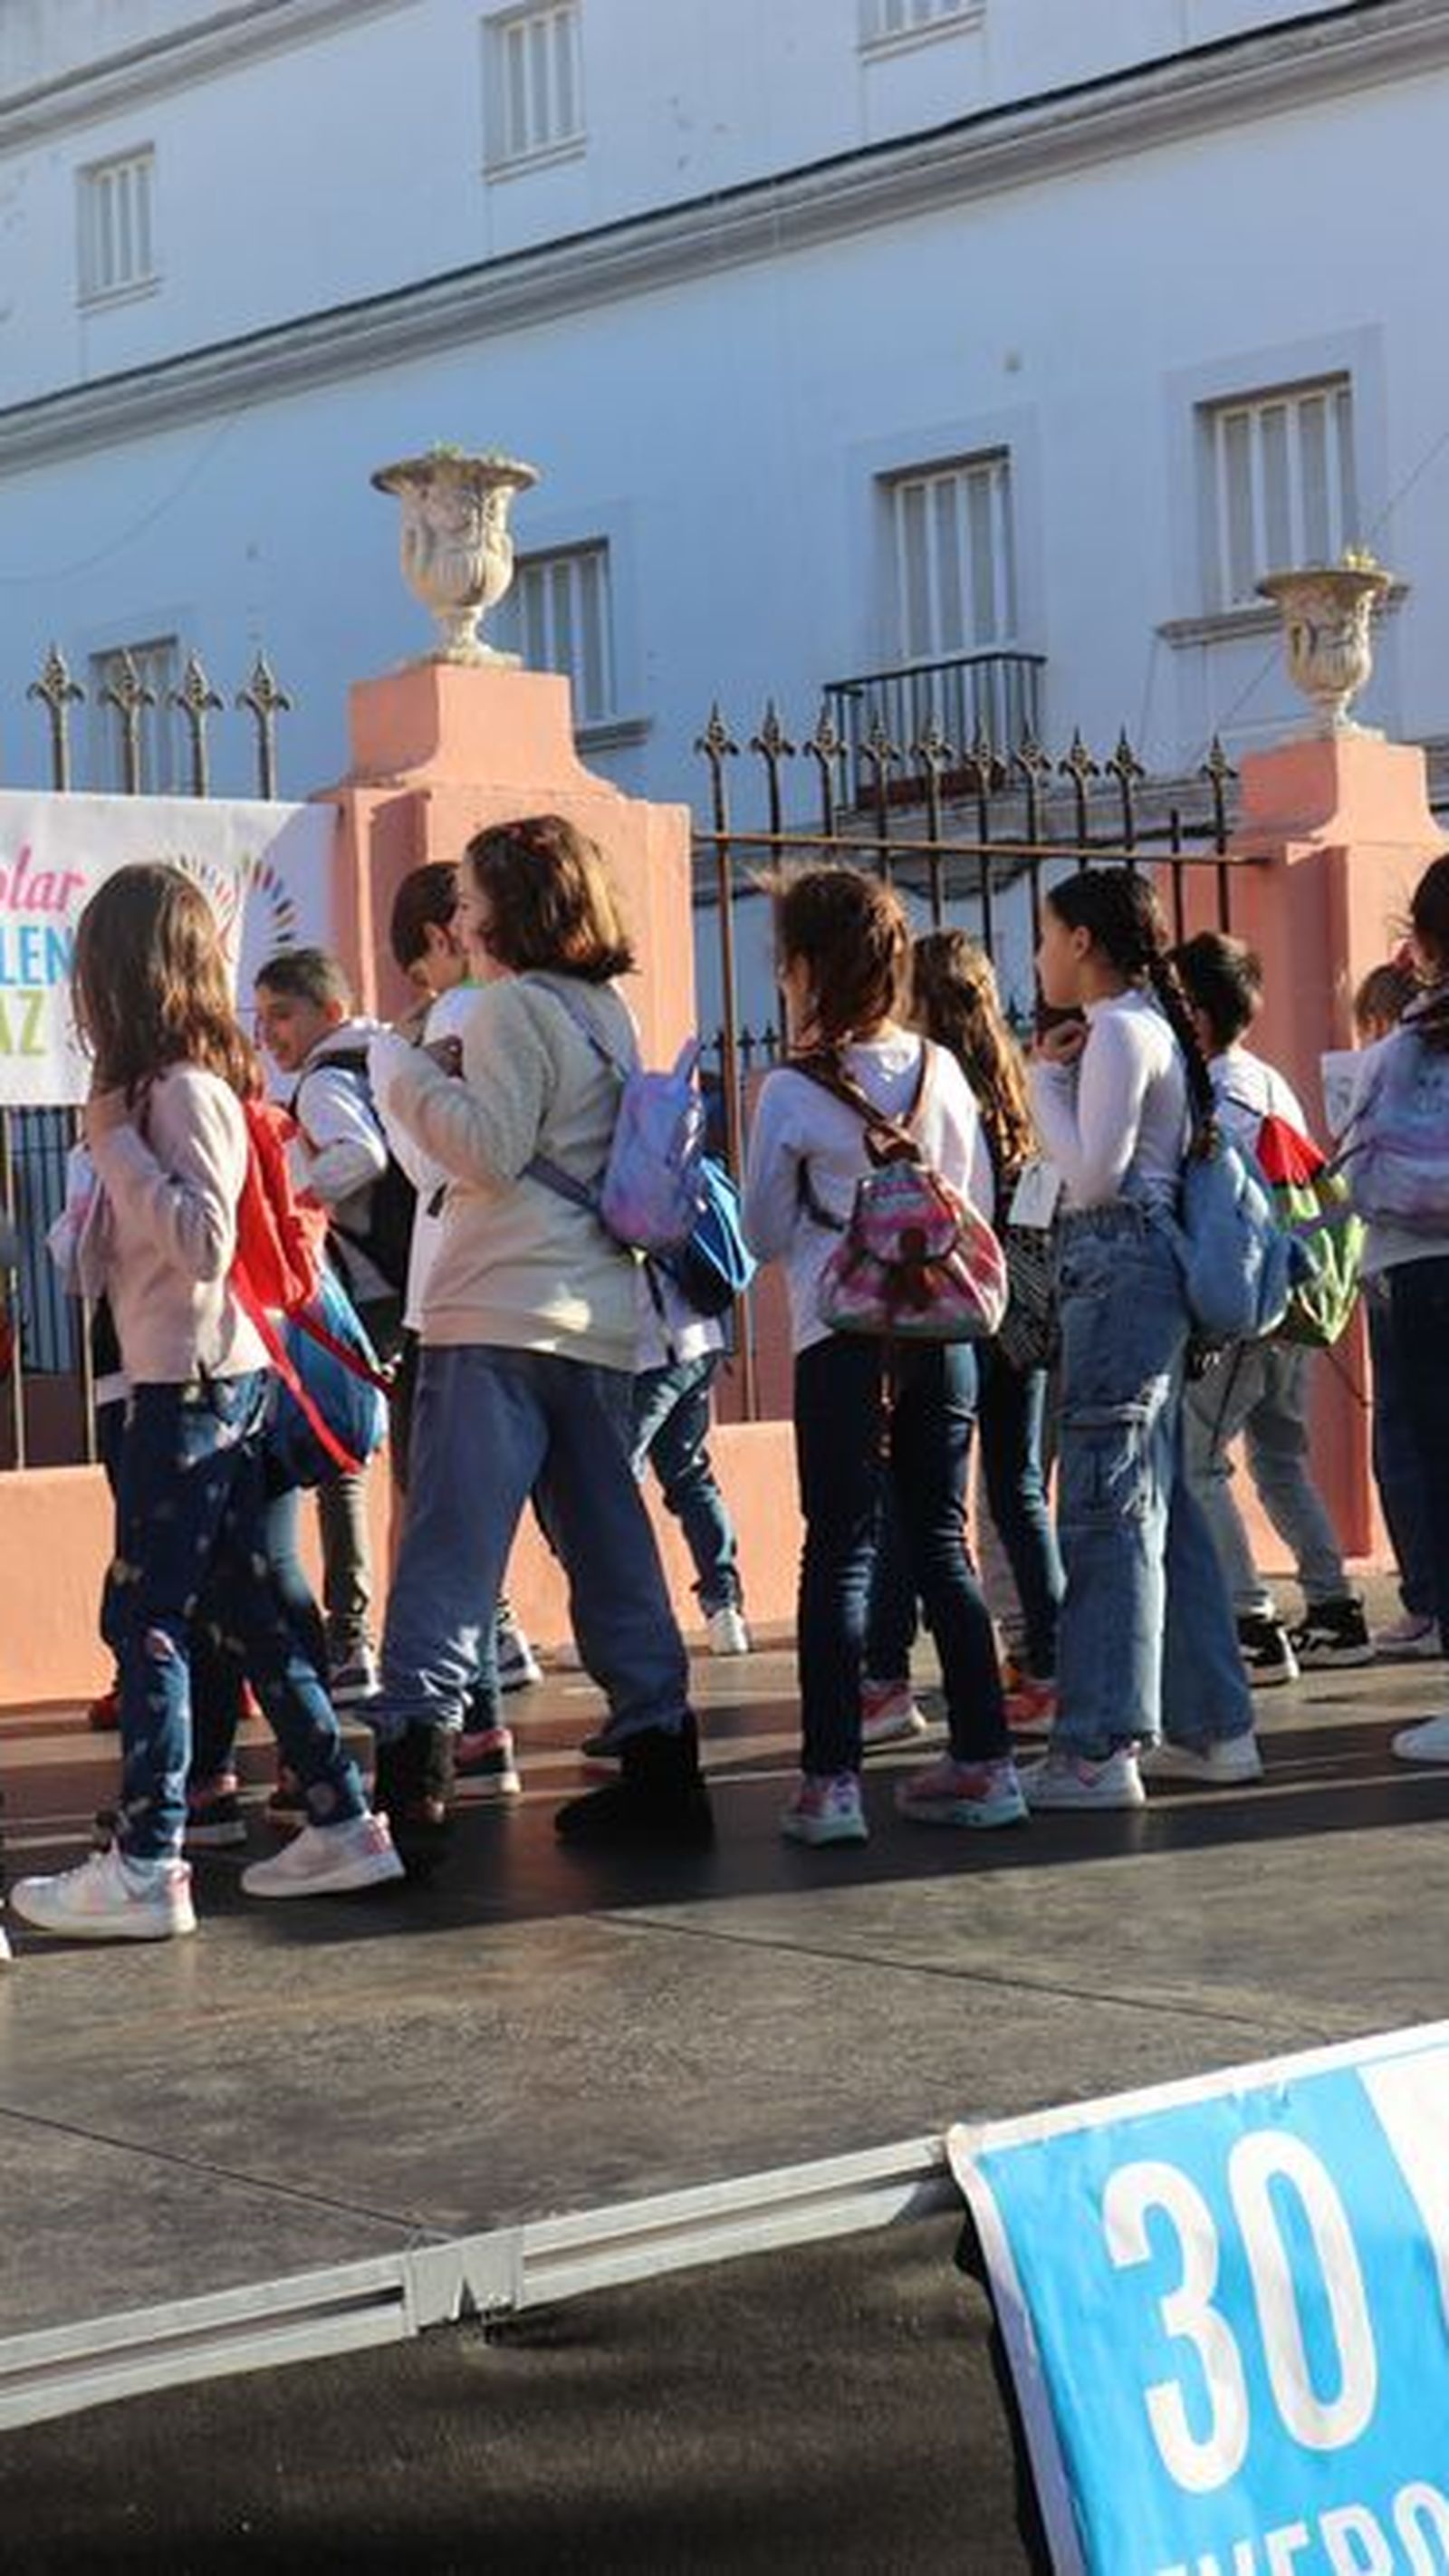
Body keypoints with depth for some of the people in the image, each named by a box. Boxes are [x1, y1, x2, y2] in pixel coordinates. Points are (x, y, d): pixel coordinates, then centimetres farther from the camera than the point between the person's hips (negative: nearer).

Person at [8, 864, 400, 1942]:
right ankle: (341, 1821, 16)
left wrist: (116, 1144, -17)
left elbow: (206, 1243, -21)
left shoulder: (180, 1089, -14)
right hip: (221, 1379, 10)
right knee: (250, 1608, 12)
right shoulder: (171, 1084, 15)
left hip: (190, 1385, -10)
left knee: (146, 1619, -7)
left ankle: (147, 1865, -7)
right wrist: (117, 1148, 9)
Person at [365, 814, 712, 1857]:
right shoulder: (609, 1009, 17)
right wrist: (430, 1082, 21)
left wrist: (408, 1077, -3)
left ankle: (413, 1779, -16)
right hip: (601, 1314, 8)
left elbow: (492, 1152, -13)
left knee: (449, 1548, -10)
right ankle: (660, 1761, 13)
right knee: (610, 1547, 11)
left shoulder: (514, 1005, -7)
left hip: (501, 1314, -8)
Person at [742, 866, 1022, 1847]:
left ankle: (832, 1781, -4)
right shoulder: (942, 1071, 3)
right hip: (941, 1327, 4)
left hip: (841, 1335, -4)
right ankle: (984, 1760, 12)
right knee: (942, 1544, 12)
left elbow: (766, 1232, 1)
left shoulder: (793, 1092, -8)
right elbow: (979, 1205, 10)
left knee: (840, 1553, 0)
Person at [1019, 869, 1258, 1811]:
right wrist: (1058, 1074, 10)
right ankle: (1213, 1727, 18)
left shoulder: (1118, 1030, -11)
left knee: (1108, 1509, -10)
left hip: (1117, 1268, -10)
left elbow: (1093, 1174, -17)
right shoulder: (1152, 1026, 18)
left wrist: (1046, 1077, -7)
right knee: (1161, 1504, 13)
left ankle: (1099, 1750, -10)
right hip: (1149, 1268, 10)